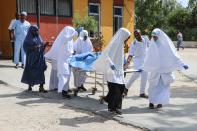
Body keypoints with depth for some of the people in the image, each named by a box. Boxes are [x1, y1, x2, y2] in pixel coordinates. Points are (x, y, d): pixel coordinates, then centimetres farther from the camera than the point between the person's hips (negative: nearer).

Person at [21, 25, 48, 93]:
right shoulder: (28, 38, -1)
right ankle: (30, 85, 24)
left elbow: (42, 46, 15)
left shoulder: (38, 37, 14)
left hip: (39, 57, 4)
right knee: (30, 71, 6)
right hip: (31, 57, -4)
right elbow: (25, 47, -9)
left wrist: (44, 45, -6)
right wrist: (34, 47, -20)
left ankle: (41, 87, -9)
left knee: (40, 71, -6)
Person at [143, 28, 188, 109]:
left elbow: (173, 55, -4)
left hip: (165, 70, -2)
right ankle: (152, 102, 3)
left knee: (163, 87, -1)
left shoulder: (166, 45, -6)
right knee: (153, 86, 0)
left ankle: (160, 102, 3)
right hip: (155, 70, 2)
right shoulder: (153, 45, 2)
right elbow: (148, 58, 10)